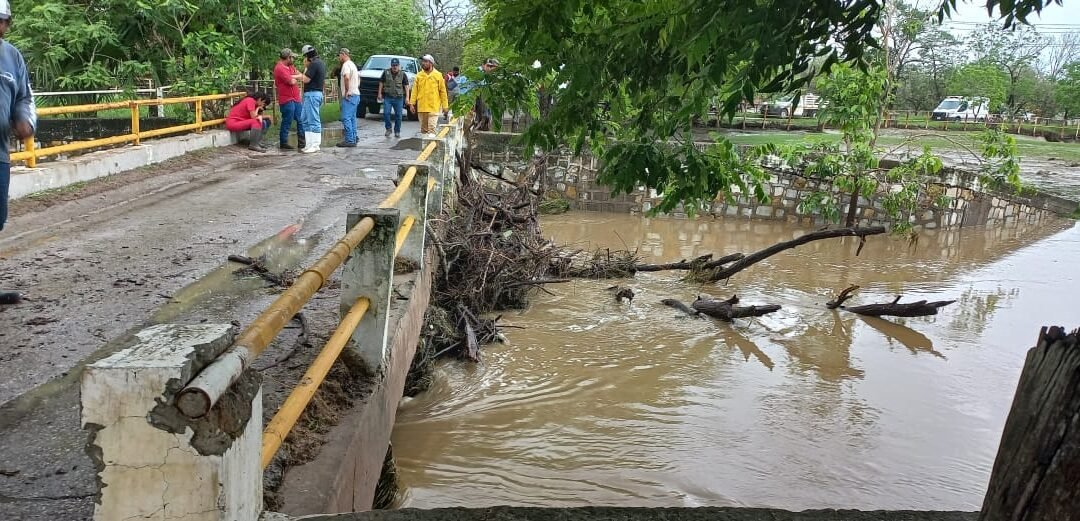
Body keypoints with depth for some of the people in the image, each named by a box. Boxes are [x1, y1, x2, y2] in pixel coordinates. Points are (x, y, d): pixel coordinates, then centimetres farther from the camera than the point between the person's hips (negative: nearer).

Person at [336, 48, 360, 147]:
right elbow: (358, 77, 32)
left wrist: (347, 90, -22)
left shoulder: (346, 65, -13)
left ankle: (349, 140, -11)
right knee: (352, 118, 15)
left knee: (346, 118, -10)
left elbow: (346, 77, -30)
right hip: (356, 94, 10)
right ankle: (354, 138, 19)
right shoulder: (353, 64, 19)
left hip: (349, 96, -10)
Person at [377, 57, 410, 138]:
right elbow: (381, 83, 11)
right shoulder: (386, 72, 5)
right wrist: (380, 93, 6)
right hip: (387, 97, 0)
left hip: (398, 98, 0)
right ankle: (388, 129, 6)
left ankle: (397, 131, 14)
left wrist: (407, 97, -5)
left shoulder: (403, 74, 3)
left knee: (398, 115, 3)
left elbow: (406, 86, 2)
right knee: (386, 113, -12)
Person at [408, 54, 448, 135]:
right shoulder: (419, 75, 8)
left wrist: (445, 106, -2)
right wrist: (412, 103, -1)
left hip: (434, 107, -3)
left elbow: (443, 91, 2)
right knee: (423, 129, 10)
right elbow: (414, 90, 8)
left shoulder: (438, 75, 1)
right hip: (421, 107, 3)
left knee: (431, 129, -12)